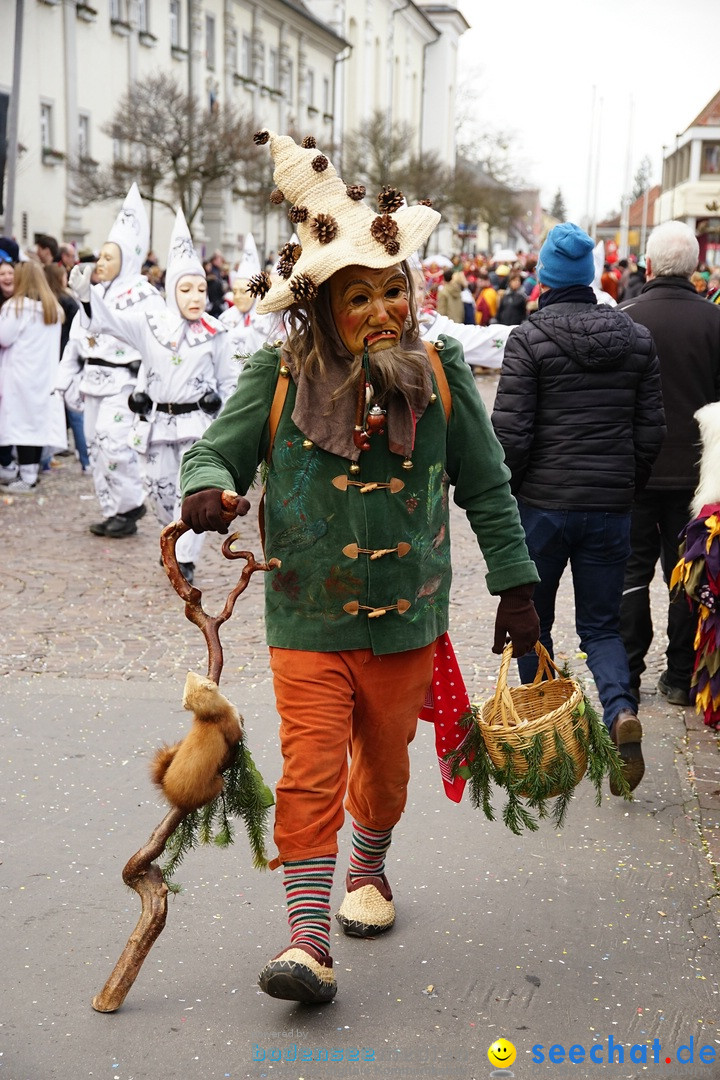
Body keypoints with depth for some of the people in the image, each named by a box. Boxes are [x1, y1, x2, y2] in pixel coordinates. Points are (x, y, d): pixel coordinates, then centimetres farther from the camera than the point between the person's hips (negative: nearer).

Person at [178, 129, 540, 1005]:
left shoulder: (438, 372, -4)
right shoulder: (279, 378, -10)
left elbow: (486, 488, 3)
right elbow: (216, 449, -3)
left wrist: (515, 586, 3)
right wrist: (207, 490, -28)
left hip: (406, 619, 2)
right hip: (306, 618, -2)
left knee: (384, 762, 19)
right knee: (310, 769, -10)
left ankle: (368, 870, 46)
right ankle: (308, 939, -4)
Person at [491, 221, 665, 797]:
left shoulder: (530, 339, -8)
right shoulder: (637, 338, 5)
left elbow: (510, 431, -12)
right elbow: (651, 430, 6)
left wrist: (505, 492, 2)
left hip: (543, 504, -3)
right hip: (611, 507, 3)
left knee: (533, 620, 14)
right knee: (602, 623, 12)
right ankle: (621, 710, -14)